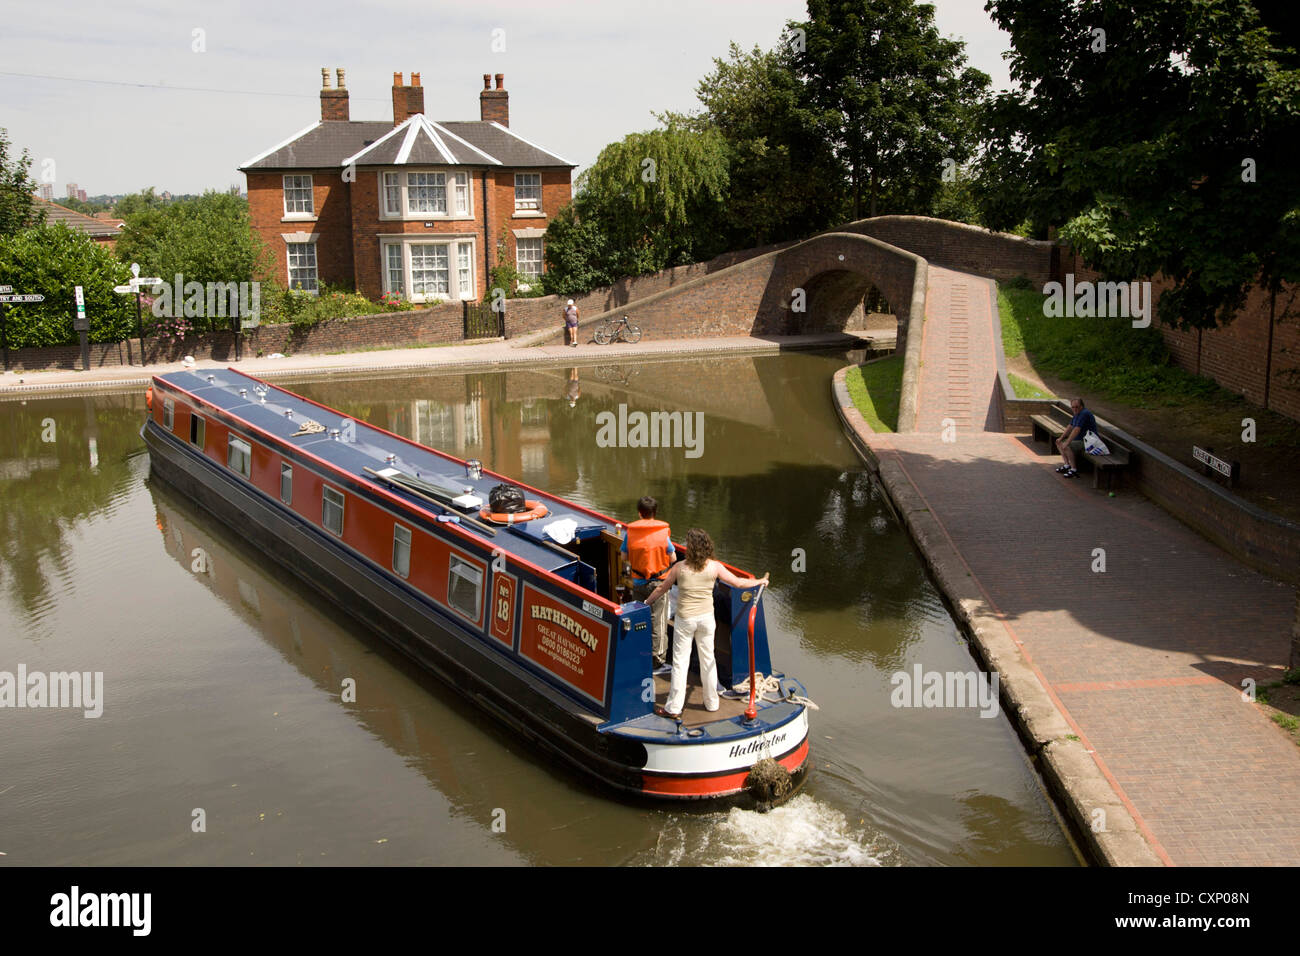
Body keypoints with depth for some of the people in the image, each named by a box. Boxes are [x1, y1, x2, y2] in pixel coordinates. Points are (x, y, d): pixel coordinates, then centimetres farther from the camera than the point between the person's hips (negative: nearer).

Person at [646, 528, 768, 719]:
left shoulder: (679, 567, -12)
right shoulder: (714, 567, -7)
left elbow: (661, 588, -2)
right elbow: (738, 583, 1)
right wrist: (760, 581, 18)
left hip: (685, 619, -2)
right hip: (706, 617, 2)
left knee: (680, 662, 4)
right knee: (708, 659, 16)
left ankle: (674, 708, 8)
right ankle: (711, 702, 27)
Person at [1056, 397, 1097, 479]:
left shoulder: (1084, 414, -23)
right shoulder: (1077, 413, 10)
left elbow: (1076, 430, -28)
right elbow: (1070, 427, 17)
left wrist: (1067, 443, -28)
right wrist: (1061, 438, 10)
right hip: (1080, 439, 11)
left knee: (1067, 446, -29)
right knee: (1059, 442, 11)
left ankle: (1074, 470, -20)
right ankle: (1067, 465, 5)